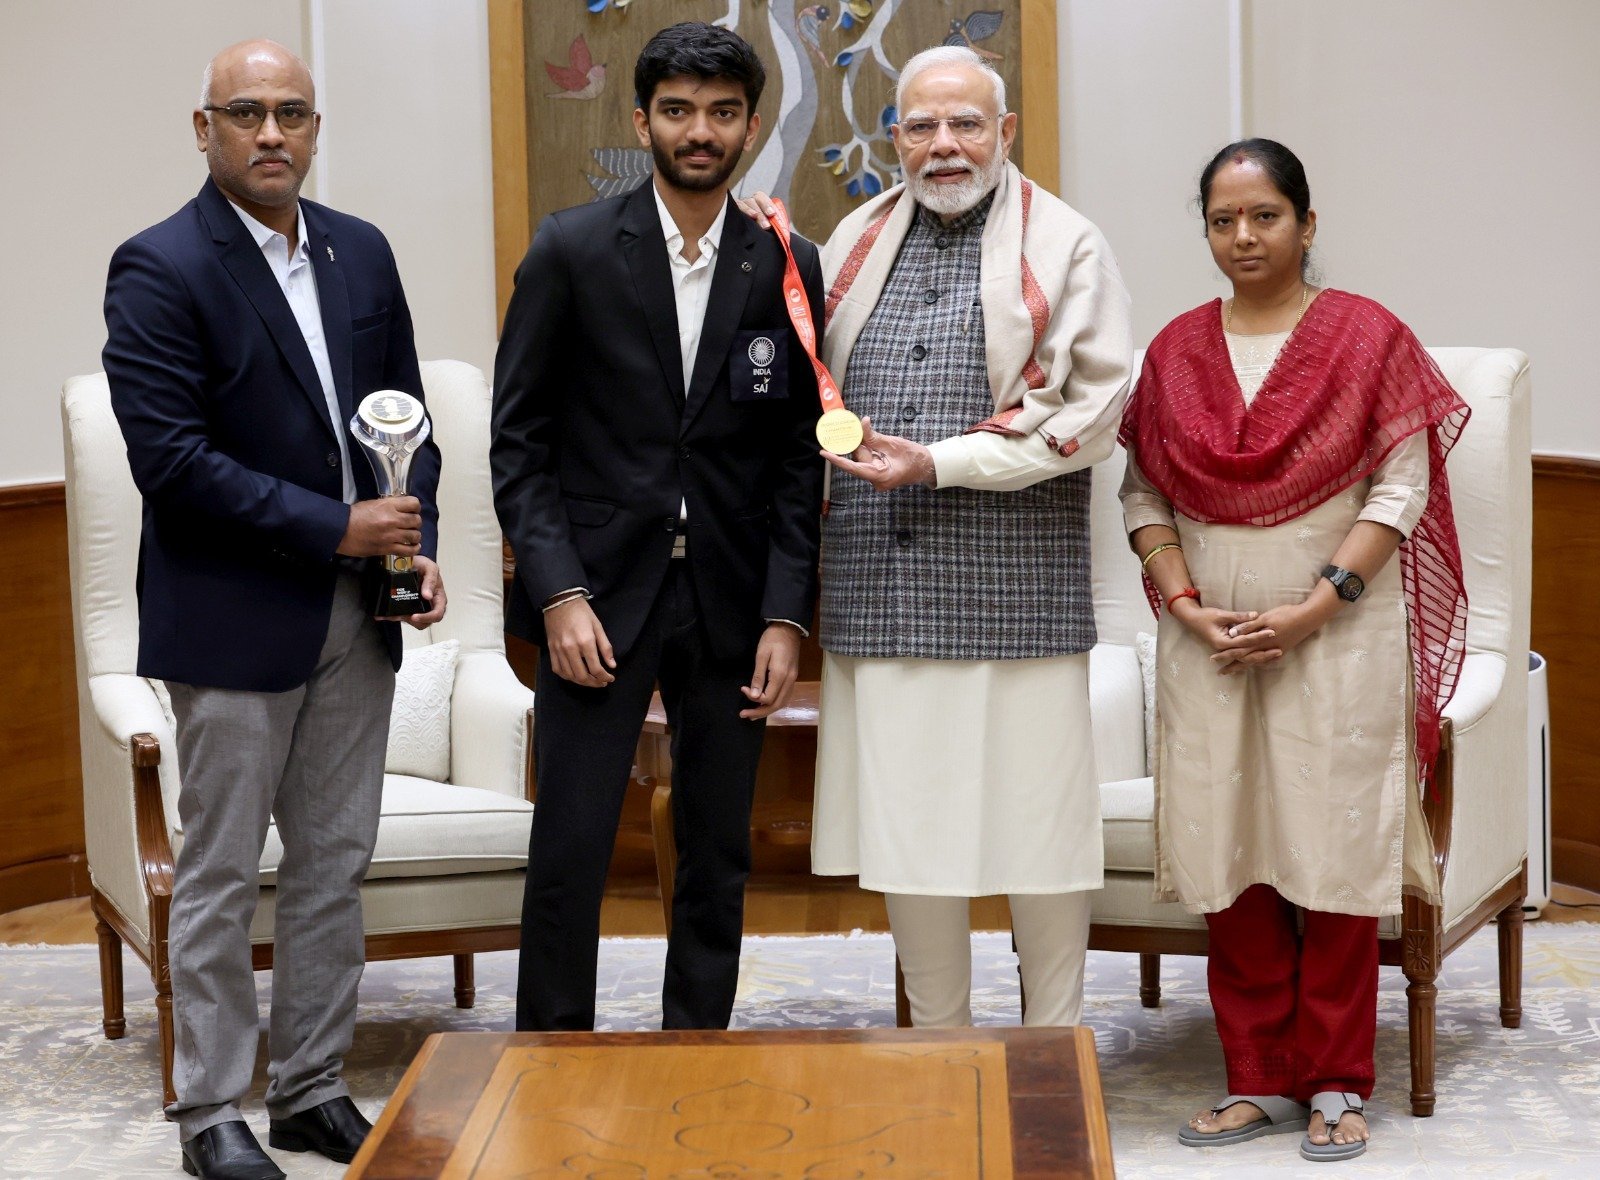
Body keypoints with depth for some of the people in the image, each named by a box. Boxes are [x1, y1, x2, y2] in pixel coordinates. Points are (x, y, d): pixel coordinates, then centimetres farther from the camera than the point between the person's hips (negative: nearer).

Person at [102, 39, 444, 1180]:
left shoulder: (363, 253, 9)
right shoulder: (159, 270, -10)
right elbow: (169, 458, -17)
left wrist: (418, 549, -1)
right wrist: (332, 528, -18)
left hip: (356, 615, 6)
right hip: (234, 617, -6)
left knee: (335, 863, 11)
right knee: (222, 873, 3)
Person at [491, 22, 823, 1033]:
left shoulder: (786, 267, 5)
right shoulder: (571, 251, -1)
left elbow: (801, 455, 6)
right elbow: (519, 438, -1)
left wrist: (786, 616, -2)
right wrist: (559, 591, -11)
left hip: (732, 603, 2)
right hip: (599, 591, -2)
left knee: (719, 858, 8)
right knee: (569, 854, -4)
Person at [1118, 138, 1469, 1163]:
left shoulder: (1369, 337, -2)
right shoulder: (1176, 350, 8)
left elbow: (1401, 490, -6)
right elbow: (1144, 495, 7)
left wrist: (1316, 607, -14)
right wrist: (1186, 606, -8)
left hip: (1337, 636, -3)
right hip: (1211, 643, 3)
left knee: (1334, 852, 0)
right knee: (1229, 857, 4)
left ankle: (1337, 1085, 10)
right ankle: (1260, 1079, 15)